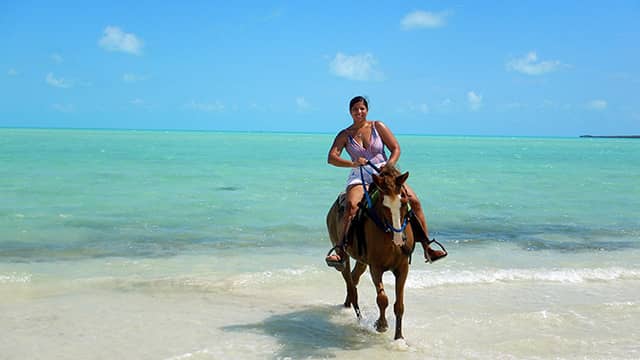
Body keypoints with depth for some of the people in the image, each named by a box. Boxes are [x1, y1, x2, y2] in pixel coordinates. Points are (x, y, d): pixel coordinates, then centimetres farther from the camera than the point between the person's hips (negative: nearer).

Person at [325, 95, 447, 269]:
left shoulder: (378, 127, 7)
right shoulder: (345, 135, 5)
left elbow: (396, 149, 4)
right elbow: (331, 158, -5)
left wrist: (388, 166, -15)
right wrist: (353, 163, -21)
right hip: (360, 177, -1)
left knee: (414, 201, -14)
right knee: (351, 205, -33)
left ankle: (427, 247, -6)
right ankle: (340, 250, -32)